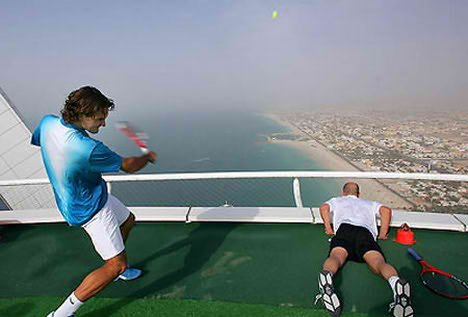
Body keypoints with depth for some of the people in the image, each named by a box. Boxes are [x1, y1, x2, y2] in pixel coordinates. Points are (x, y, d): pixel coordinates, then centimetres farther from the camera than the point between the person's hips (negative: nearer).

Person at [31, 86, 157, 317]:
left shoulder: (48, 122, -11)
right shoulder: (88, 149, -36)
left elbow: (34, 141, 14)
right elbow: (129, 166, -20)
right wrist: (148, 157, 1)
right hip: (90, 209, -9)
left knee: (127, 220, 28)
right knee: (116, 265, -3)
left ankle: (115, 270, 48)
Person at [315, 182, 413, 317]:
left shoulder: (337, 200, 36)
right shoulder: (369, 203, 40)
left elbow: (324, 207, 14)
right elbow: (386, 210, 20)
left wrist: (328, 227, 19)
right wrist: (382, 234, 23)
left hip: (344, 228, -1)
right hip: (367, 232, 1)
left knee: (336, 256, -26)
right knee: (378, 262, -21)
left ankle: (326, 275, -59)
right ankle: (395, 280, -54)